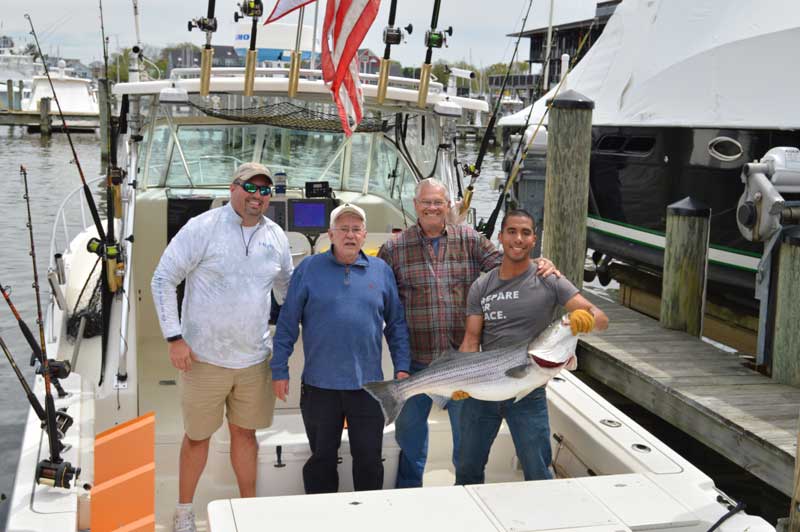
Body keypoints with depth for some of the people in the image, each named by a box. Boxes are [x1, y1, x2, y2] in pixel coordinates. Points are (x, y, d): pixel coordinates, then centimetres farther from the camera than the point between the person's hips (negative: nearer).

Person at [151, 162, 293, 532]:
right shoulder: (202, 228, -10)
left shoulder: (276, 237, 4)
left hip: (254, 359, 4)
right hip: (204, 358, -3)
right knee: (197, 435, 10)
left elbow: (287, 289, 19)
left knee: (245, 432, 15)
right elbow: (163, 279, -8)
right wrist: (174, 338, -12)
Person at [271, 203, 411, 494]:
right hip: (319, 385, -1)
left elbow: (396, 323, 10)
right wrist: (279, 370, -2)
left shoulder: (381, 271, 6)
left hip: (369, 383, 1)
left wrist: (402, 367, 2)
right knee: (321, 457, 12)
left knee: (369, 458, 8)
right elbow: (287, 323, 1)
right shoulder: (309, 269, 0)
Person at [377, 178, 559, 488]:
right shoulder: (394, 249, -1)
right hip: (415, 359, 0)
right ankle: (409, 489, 36)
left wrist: (538, 265, -22)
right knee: (409, 427, 16)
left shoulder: (470, 240, 2)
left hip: (463, 357, 0)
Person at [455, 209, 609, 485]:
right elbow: (471, 340, -1)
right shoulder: (481, 287, 3)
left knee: (538, 475, 5)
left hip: (529, 394, -3)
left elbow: (601, 318, -10)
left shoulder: (549, 282, -5)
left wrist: (587, 318, -34)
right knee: (468, 471, 16)